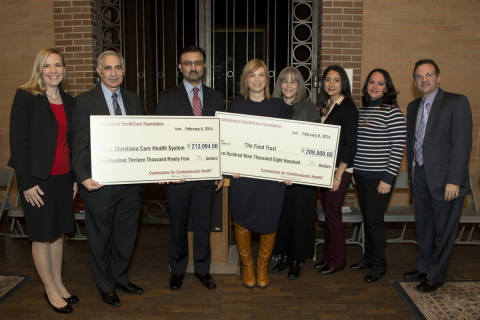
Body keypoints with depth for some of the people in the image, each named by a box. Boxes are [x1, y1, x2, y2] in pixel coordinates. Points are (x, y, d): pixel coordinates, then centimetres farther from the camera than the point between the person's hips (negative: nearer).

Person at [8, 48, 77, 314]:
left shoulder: (68, 101, 9)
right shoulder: (26, 97, -8)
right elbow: (17, 141, -11)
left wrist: (76, 176, 9)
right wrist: (26, 184, -13)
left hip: (63, 178, 5)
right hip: (38, 180, -5)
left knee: (58, 232, 15)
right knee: (41, 236, 8)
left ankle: (59, 283, 30)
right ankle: (50, 289, 23)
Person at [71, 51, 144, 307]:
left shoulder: (133, 100, 9)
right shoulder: (84, 101, -5)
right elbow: (80, 144, -9)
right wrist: (83, 177, -20)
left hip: (131, 181, 5)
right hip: (100, 183, -4)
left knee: (126, 234, 18)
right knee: (101, 236, 12)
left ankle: (120, 277, 40)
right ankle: (106, 287, 32)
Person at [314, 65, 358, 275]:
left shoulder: (347, 108, -12)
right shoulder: (327, 106, 12)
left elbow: (351, 145, -15)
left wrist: (338, 175, -18)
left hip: (339, 170, -8)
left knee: (333, 215, 0)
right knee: (327, 213, 13)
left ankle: (337, 261, 16)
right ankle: (328, 256, 26)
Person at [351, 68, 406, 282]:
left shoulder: (393, 112, -10)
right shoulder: (361, 110, 10)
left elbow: (398, 148, -12)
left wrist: (388, 178, -15)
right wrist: (353, 169, 13)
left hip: (380, 176, -6)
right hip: (360, 174, 6)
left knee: (374, 218, -2)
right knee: (366, 216, 14)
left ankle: (379, 265, 15)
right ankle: (368, 257, 29)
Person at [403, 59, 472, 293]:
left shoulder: (457, 102, -8)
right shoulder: (413, 107, 12)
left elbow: (462, 144, -13)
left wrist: (455, 181, -18)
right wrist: (412, 173, 12)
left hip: (445, 178, -5)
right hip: (420, 176, 6)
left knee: (443, 231, 7)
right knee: (423, 228, 16)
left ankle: (436, 276, 22)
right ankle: (424, 268, 33)